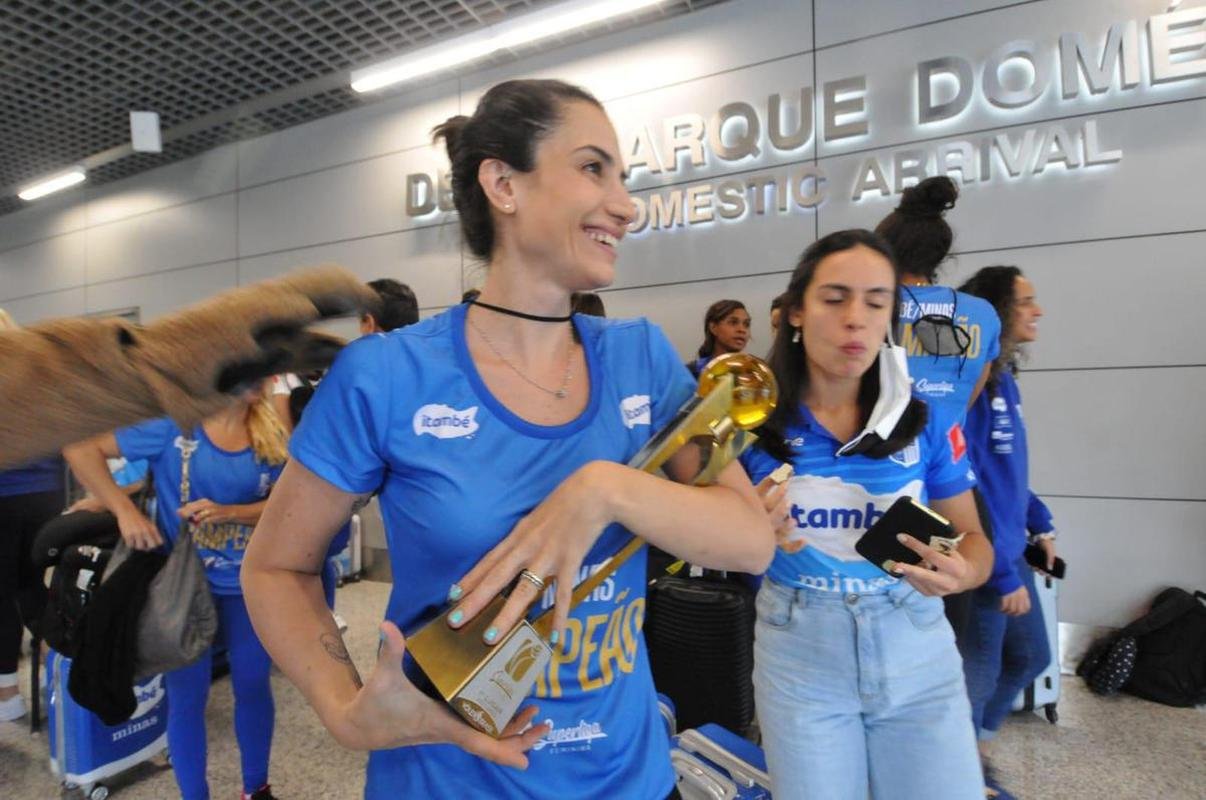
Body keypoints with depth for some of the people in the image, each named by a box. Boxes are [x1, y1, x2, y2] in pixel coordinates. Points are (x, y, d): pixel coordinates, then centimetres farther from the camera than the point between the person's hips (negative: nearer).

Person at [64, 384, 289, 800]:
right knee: (187, 697, 11)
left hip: (249, 583, 3)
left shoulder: (270, 434, -4)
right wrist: (125, 510, -23)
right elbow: (80, 449, -13)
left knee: (253, 686, 15)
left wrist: (226, 512, -20)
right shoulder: (174, 423, -13)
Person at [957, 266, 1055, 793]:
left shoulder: (1003, 377, 7)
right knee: (978, 674, 7)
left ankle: (975, 739, 44)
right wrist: (1002, 571, -22)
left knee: (1031, 657, 24)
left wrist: (1039, 522, 16)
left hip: (1010, 548, 10)